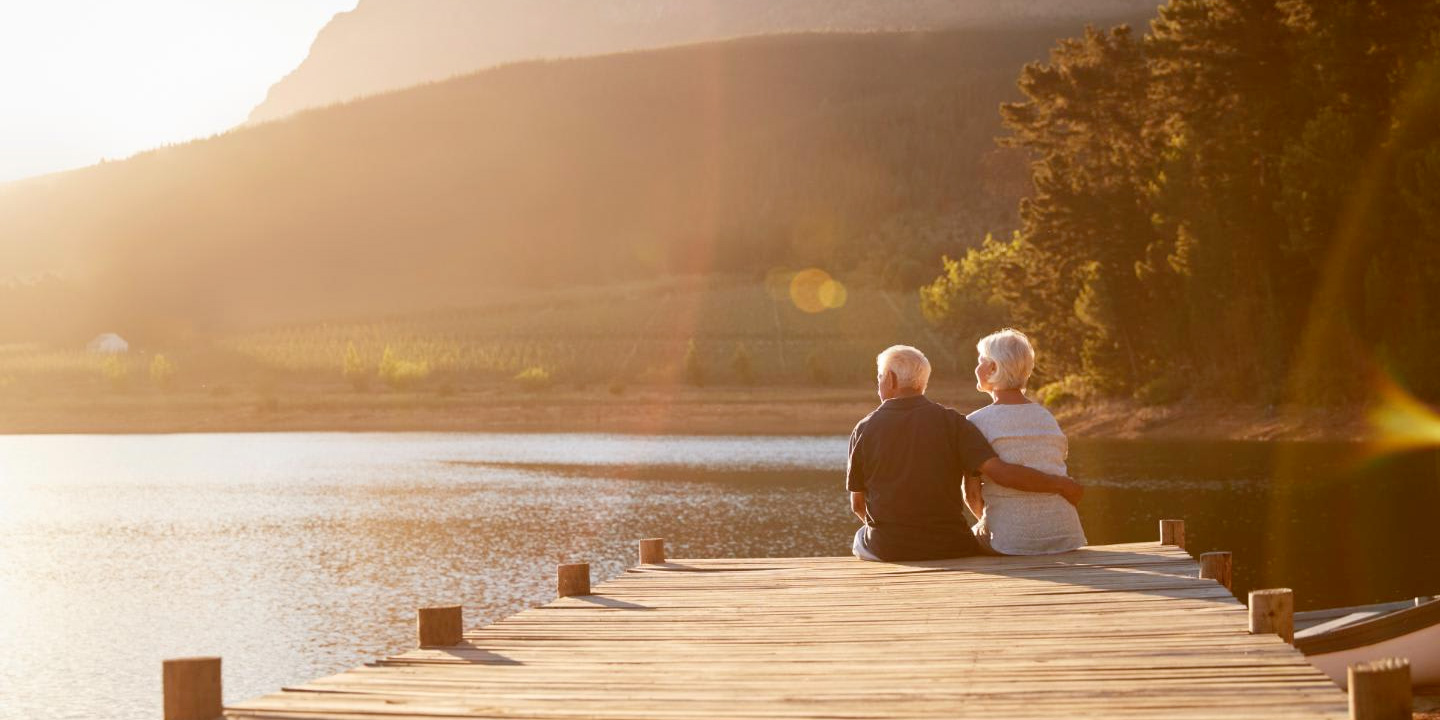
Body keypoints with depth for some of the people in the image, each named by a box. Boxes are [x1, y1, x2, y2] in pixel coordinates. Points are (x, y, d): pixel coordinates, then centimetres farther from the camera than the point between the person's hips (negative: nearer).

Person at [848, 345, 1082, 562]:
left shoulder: (864, 430, -3)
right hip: (949, 548, 0)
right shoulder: (951, 422, -6)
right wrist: (1060, 484, -6)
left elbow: (858, 504, 5)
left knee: (862, 538, 34)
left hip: (887, 550, 0)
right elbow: (999, 471, -17)